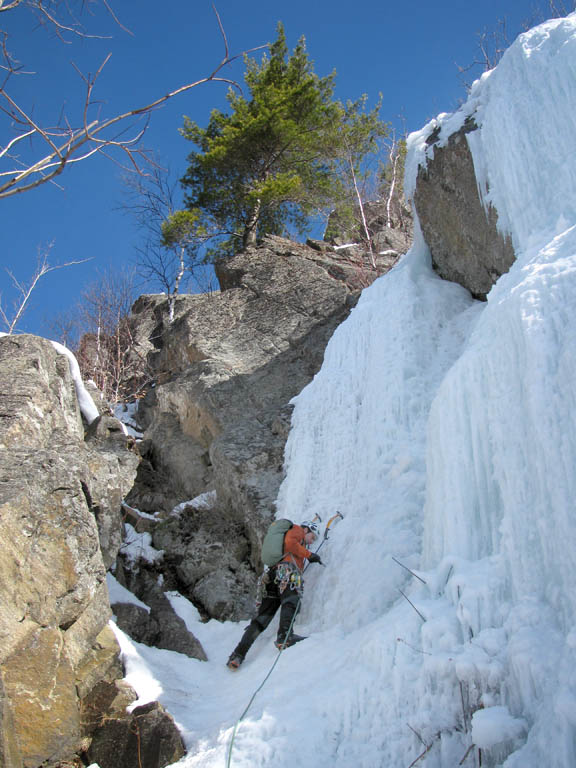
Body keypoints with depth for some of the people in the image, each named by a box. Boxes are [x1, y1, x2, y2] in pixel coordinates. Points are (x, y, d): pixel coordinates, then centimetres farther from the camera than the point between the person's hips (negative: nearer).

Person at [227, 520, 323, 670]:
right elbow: (289, 543, -2)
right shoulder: (297, 530, 19)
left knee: (261, 620, 3)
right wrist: (309, 554, 3)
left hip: (271, 576, 8)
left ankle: (237, 655, -5)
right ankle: (284, 637, -51)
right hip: (286, 569, -8)